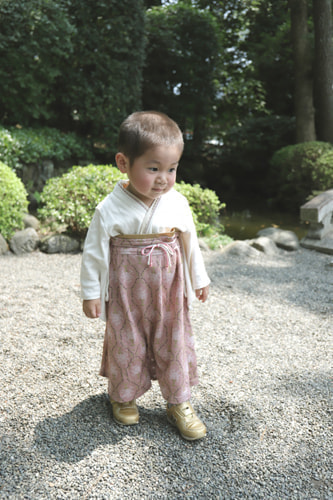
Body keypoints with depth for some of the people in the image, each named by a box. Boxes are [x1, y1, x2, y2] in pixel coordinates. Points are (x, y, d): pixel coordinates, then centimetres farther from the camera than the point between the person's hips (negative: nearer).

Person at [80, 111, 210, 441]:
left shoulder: (177, 203, -6)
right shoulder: (110, 209, -16)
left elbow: (190, 244, 6)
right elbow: (94, 252, -7)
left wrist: (199, 279, 14)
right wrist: (90, 293, -4)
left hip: (169, 290, 3)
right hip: (125, 292, -2)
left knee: (175, 343, 10)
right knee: (126, 343, 12)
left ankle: (178, 403, 28)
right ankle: (124, 397, 37)